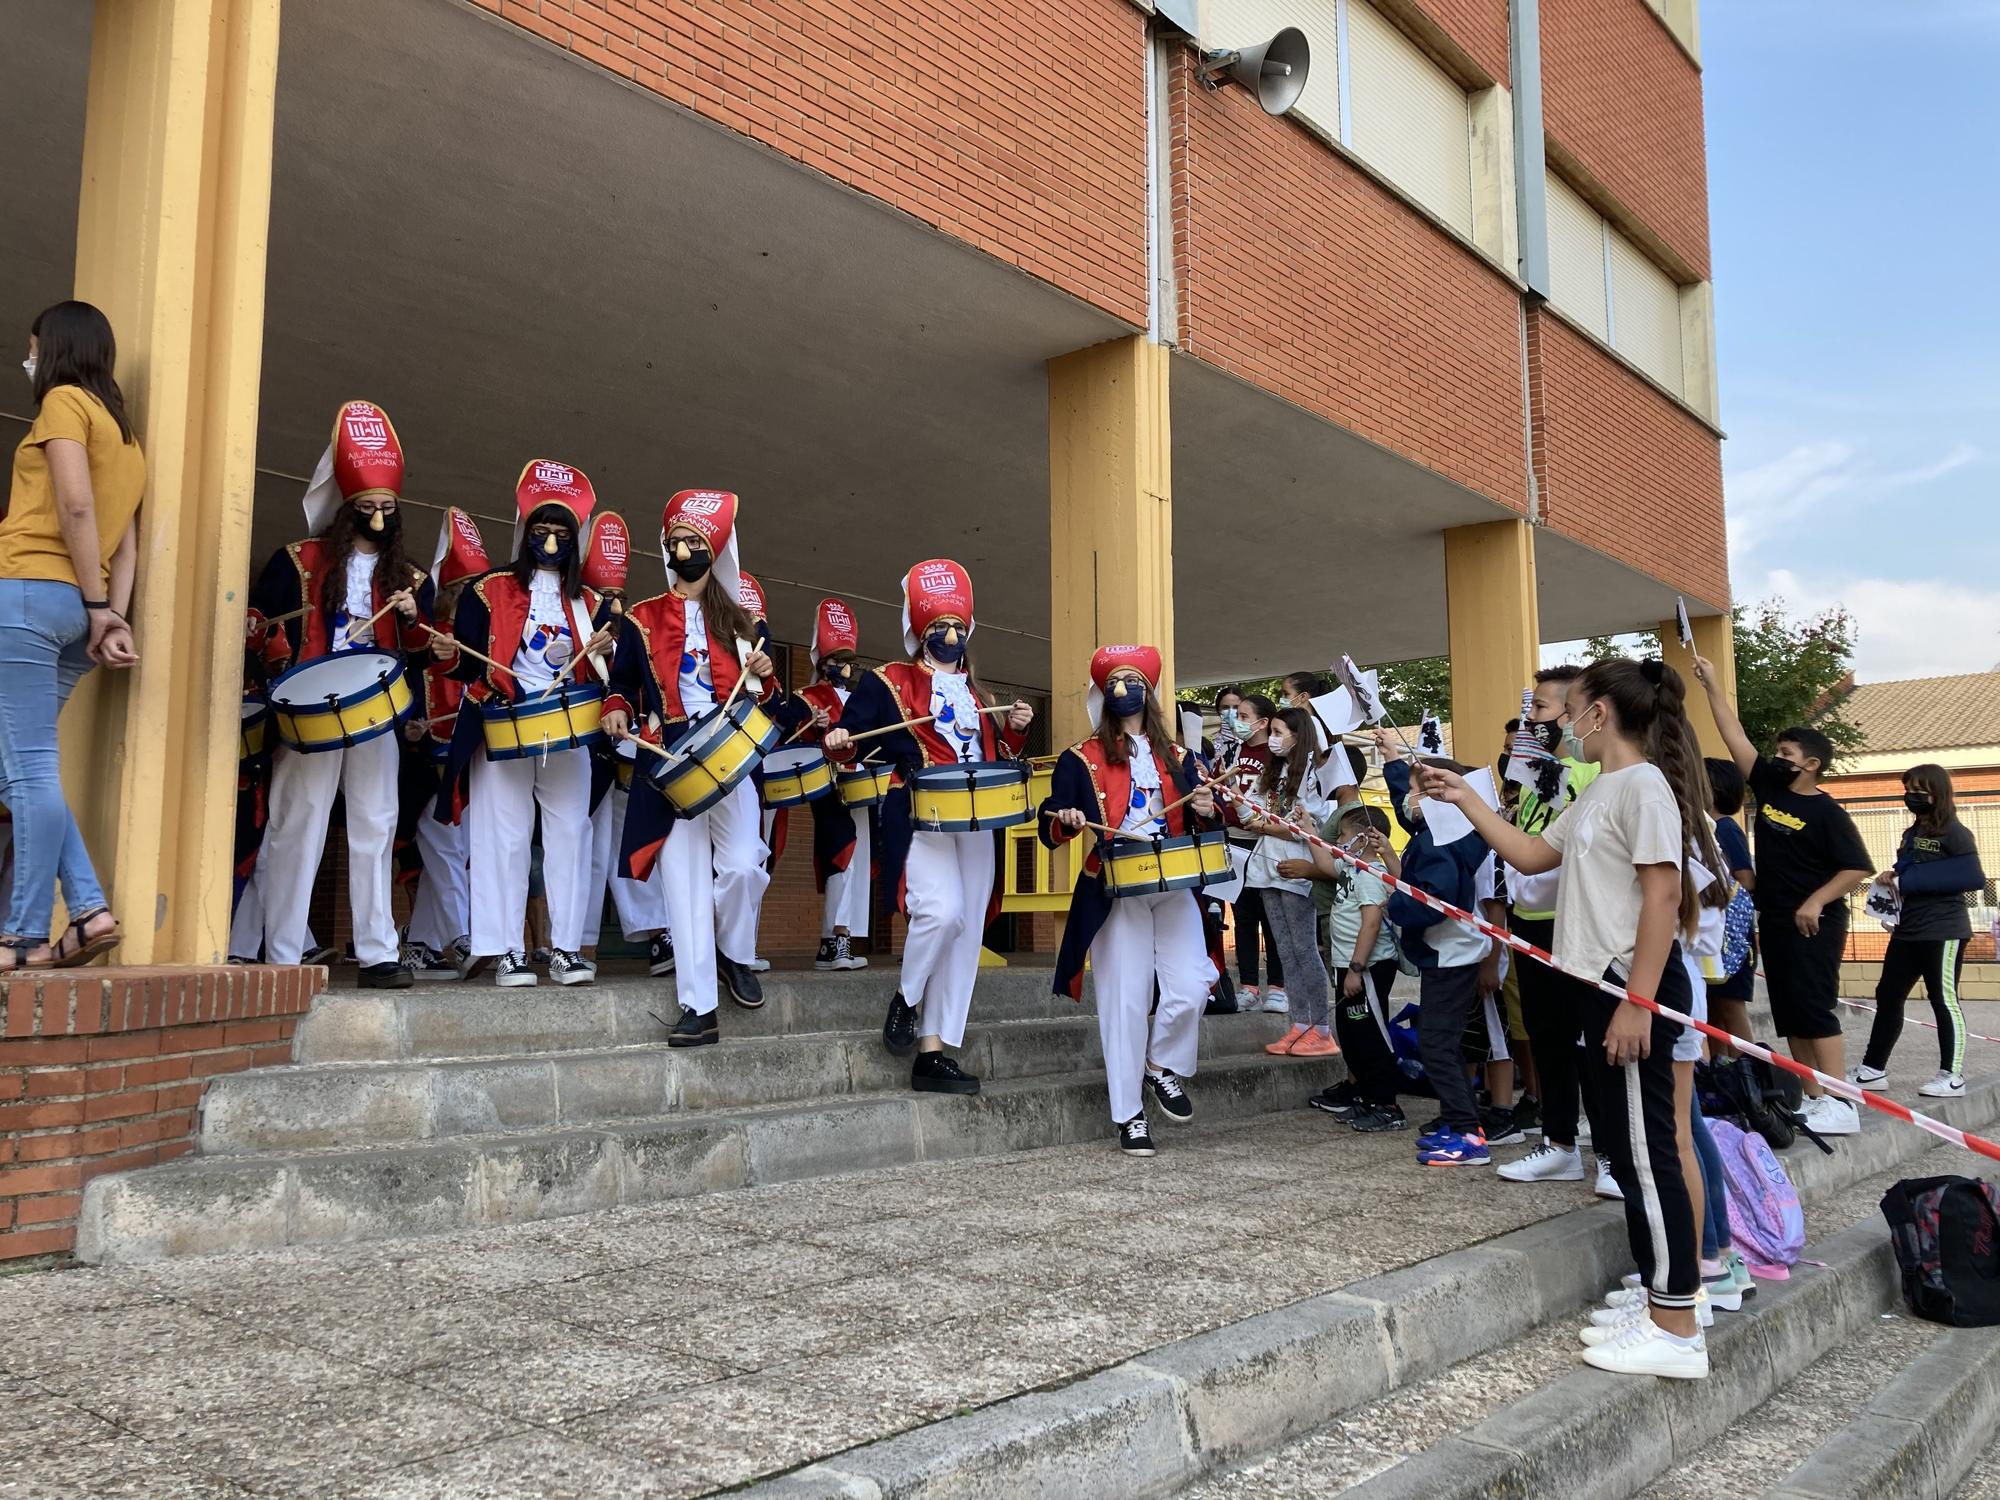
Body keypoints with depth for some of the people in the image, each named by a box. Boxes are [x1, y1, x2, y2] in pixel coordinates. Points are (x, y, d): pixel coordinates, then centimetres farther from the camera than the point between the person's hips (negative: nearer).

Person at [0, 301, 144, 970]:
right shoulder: (125, 433, 23)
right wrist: (112, 618, 3)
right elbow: (125, 539, 13)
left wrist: (97, 608, -11)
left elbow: (76, 505, -14)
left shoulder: (64, 400, 0)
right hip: (75, 606, 8)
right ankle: (89, 909, 2)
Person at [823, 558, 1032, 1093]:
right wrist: (840, 743, -22)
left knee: (966, 934, 1)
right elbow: (849, 737, 0)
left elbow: (997, 754, 23)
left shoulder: (974, 693, 20)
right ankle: (907, 1000, 3)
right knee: (942, 911, -27)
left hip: (976, 823, 6)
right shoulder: (888, 682, 3)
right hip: (920, 818, -6)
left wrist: (1015, 729, 4)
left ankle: (934, 1054, 7)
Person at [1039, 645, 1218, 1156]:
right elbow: (1050, 829, 1)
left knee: (1190, 989, -11)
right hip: (1115, 893, -3)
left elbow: (1198, 825, 19)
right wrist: (1065, 820, -21)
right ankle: (1128, 1116, 8)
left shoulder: (1178, 759, 15)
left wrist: (1205, 811, -3)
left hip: (1174, 888, 3)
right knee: (1125, 1004, -3)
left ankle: (1162, 1066, 19)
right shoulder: (1081, 759, 5)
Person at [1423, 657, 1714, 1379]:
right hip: (1605, 984, 10)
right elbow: (1531, 854, 23)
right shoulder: (1596, 794, 17)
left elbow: (1663, 894, -20)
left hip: (1638, 986, -10)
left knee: (1647, 1150, -5)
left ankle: (1677, 1331, 3)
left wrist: (1638, 1001, -23)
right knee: (1628, 1149, 15)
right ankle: (1659, 1298, 25)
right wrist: (1464, 798, 17)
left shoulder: (1642, 784, -13)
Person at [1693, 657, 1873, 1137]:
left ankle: (1840, 1104, -7)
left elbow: (1858, 867, -12)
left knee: (1814, 1008, -10)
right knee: (1788, 1014, 7)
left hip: (1813, 924, -7)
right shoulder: (1768, 787, 6)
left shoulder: (1826, 812, -10)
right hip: (1773, 921, 7)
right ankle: (1813, 1099, 13)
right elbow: (1734, 735, 6)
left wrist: (1816, 901, -21)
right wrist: (1712, 684, 4)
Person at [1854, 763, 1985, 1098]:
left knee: (1944, 1000, 0)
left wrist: (1908, 881, -21)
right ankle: (1873, 1069, 15)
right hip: (1908, 930, 9)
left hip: (1943, 931, -8)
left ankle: (1952, 1077, 9)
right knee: (1887, 995, 9)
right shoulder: (1913, 832, 15)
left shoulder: (1954, 832, -10)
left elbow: (1974, 878, -19)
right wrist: (1893, 877, 0)